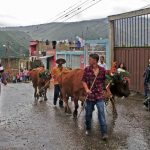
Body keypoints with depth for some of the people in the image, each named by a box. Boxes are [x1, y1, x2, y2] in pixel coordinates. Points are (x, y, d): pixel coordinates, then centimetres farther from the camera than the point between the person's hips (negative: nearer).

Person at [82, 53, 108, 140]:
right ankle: (88, 129, 34)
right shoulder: (87, 69, -2)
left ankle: (104, 133, -3)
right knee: (88, 113, 12)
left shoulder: (102, 70, -2)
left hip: (99, 95, -1)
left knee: (101, 113, -7)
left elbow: (105, 81, 12)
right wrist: (86, 89, -17)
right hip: (89, 95, 1)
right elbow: (84, 81, -1)